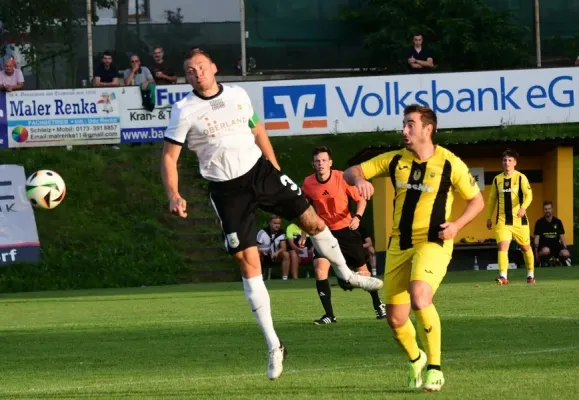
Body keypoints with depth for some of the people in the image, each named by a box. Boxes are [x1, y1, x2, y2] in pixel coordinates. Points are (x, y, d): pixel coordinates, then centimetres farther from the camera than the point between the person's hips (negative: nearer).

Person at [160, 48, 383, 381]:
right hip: (227, 189, -3)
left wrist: (275, 168, 17)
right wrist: (174, 196, -22)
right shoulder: (184, 111, -9)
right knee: (248, 262, -6)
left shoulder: (238, 94, 3)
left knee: (311, 220, -4)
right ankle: (274, 345, 0)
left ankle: (347, 273, 27)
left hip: (260, 170, 3)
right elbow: (169, 157, -7)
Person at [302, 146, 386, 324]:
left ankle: (378, 304, 34)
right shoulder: (308, 184, -8)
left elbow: (361, 199, -5)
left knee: (361, 269, 8)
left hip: (346, 230, -1)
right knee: (320, 268, -19)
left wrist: (357, 217, -23)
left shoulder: (342, 178, -15)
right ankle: (329, 314, -11)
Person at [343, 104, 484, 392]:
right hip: (399, 245, 5)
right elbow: (351, 172, 7)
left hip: (433, 243, -5)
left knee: (419, 297, -31)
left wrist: (457, 225, -15)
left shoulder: (450, 164, -7)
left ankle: (434, 367, -15)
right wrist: (359, 179, -18)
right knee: (395, 318, 3)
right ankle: (415, 360, 36)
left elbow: (477, 200, 2)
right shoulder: (395, 160, 4)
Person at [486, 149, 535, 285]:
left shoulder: (521, 178, -4)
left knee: (525, 247, 12)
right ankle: (503, 276, -23)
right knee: (502, 246, -17)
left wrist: (523, 207, -35)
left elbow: (528, 195, -16)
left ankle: (530, 274, 30)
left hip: (519, 220, -2)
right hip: (502, 221, 2)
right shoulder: (497, 179, 7)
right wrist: (489, 218, 15)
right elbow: (492, 199, 16)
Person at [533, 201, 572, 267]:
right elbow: (537, 237, 1)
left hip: (556, 245, 2)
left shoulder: (558, 222, 11)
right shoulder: (539, 223, 4)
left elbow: (562, 237, 12)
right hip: (544, 246, -2)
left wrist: (565, 248, -1)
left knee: (565, 254, -30)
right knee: (546, 251, -41)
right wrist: (536, 250, -10)